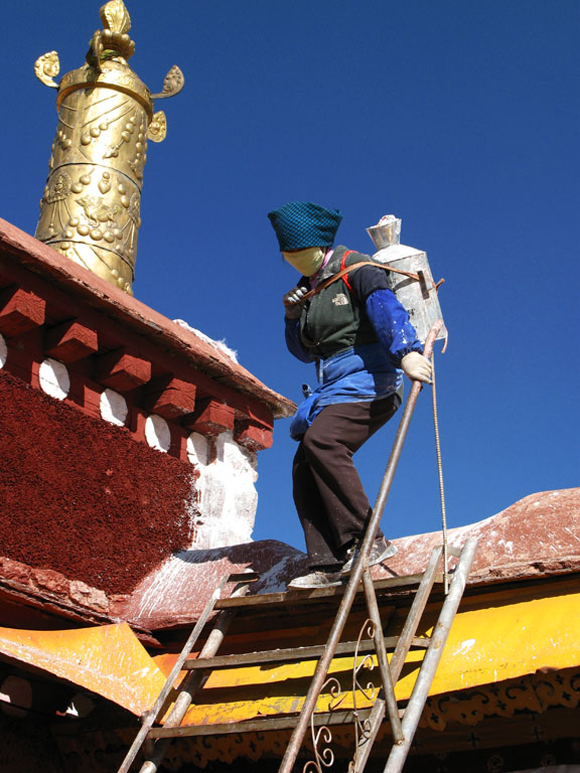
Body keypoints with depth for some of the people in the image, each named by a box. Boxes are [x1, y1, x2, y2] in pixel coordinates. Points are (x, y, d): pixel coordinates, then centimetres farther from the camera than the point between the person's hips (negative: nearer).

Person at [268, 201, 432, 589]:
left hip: (368, 379, -8)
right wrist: (293, 316, 5)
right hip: (334, 388, 8)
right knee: (305, 468, -5)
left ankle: (369, 540, -27)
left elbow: (386, 308, -24)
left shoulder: (356, 270, -5)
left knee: (319, 441, -28)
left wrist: (406, 351, -42)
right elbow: (304, 351, 24)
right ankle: (328, 564, -7)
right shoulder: (308, 287, 19)